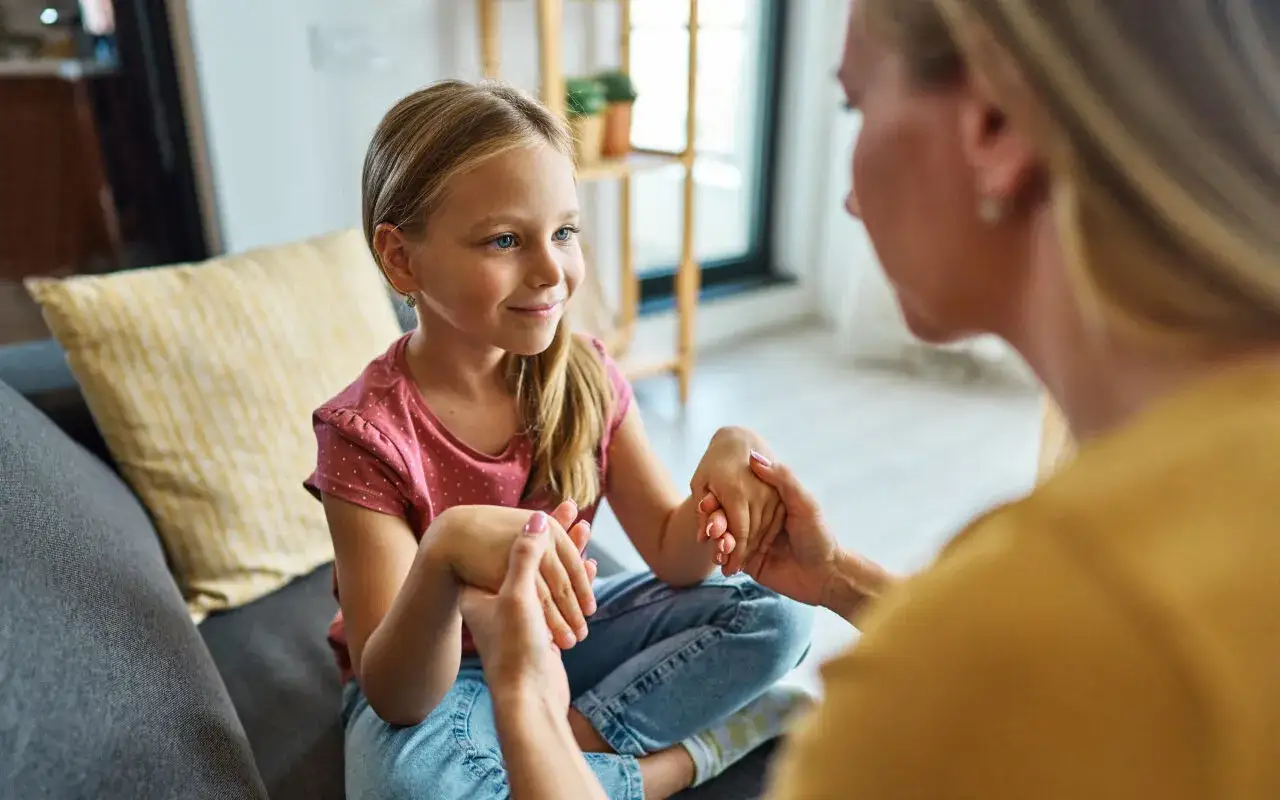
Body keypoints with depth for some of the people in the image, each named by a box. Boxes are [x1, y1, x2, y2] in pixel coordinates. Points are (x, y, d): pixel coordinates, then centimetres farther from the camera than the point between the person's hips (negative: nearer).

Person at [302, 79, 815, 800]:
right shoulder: (368, 433, -23)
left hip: (564, 633, 4)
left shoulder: (585, 376, -11)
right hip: (437, 678, -3)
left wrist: (726, 466, -30)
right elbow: (396, 699, -26)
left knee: (776, 615, -10)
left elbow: (674, 558, -8)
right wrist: (446, 551, -47)